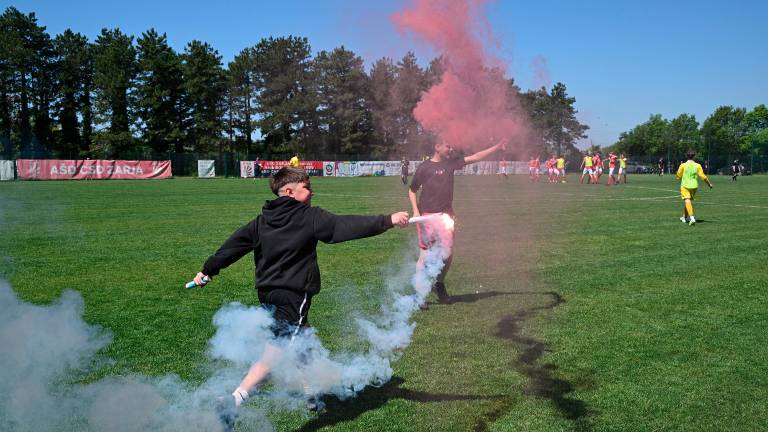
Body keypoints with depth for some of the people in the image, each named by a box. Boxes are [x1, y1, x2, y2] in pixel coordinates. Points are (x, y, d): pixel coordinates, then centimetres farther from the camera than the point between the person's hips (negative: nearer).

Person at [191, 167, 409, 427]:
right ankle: (234, 400, -24)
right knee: (276, 354, -11)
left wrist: (208, 270, 20)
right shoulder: (310, 217, -9)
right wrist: (389, 221, -14)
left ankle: (310, 394, 39)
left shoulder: (261, 222, 10)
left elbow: (234, 244, 11)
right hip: (292, 296, -9)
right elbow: (347, 226, -14)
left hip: (267, 294, 9)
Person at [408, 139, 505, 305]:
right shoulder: (424, 167, -5)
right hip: (427, 216, -5)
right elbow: (412, 191, 3)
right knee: (426, 255, -5)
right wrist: (415, 210, -10)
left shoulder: (451, 163, 8)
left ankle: (438, 284, 26)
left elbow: (475, 157, 6)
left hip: (446, 215, 5)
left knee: (447, 253, 4)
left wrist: (497, 147, 0)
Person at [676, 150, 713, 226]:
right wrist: (709, 183, 8)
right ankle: (685, 217, 33)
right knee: (690, 201, 20)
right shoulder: (697, 166, -3)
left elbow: (678, 176, -1)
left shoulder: (683, 165, -8)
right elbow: (703, 176, -3)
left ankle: (692, 217, -31)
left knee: (687, 201, -11)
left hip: (685, 186, -4)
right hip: (694, 186, 4)